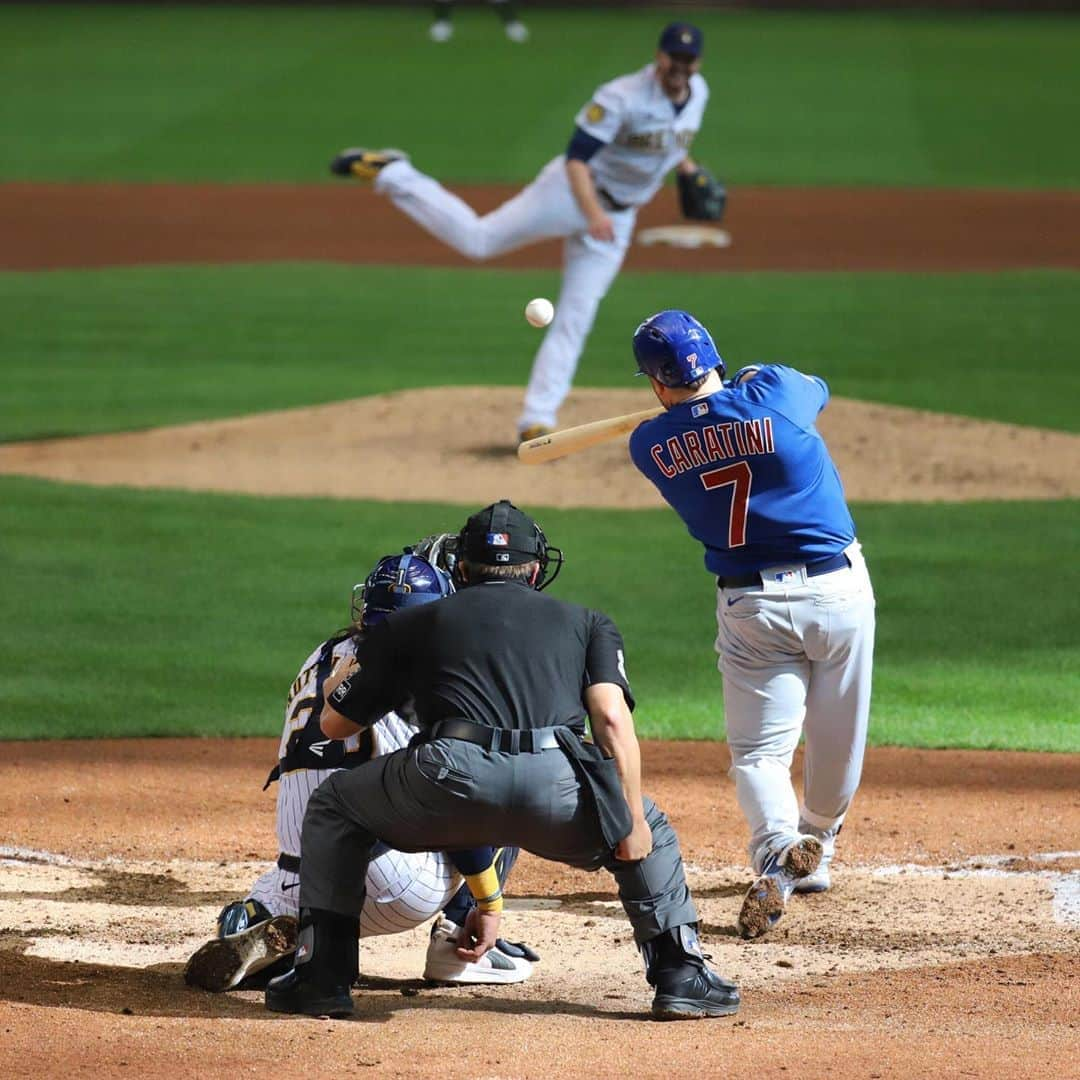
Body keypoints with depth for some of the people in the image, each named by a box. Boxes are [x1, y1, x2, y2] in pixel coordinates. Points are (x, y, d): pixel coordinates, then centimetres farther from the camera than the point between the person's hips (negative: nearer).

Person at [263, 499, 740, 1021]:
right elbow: (611, 714, 9)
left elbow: (334, 723, 34)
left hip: (454, 782, -1)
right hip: (558, 792, 1)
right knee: (651, 830, 32)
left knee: (332, 806, 28)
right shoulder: (586, 623, 27)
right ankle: (680, 973, 17)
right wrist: (632, 821, 8)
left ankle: (322, 976, 18)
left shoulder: (414, 624, 28)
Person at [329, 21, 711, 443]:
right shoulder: (621, 98, -23)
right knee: (476, 238, -11)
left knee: (574, 320, 1)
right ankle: (390, 173, 5)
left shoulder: (697, 92, 0)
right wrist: (592, 214, -40)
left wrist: (685, 164, 8)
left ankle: (536, 420, 2)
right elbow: (576, 158, -26)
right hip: (572, 191, -6)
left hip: (617, 218, 6)